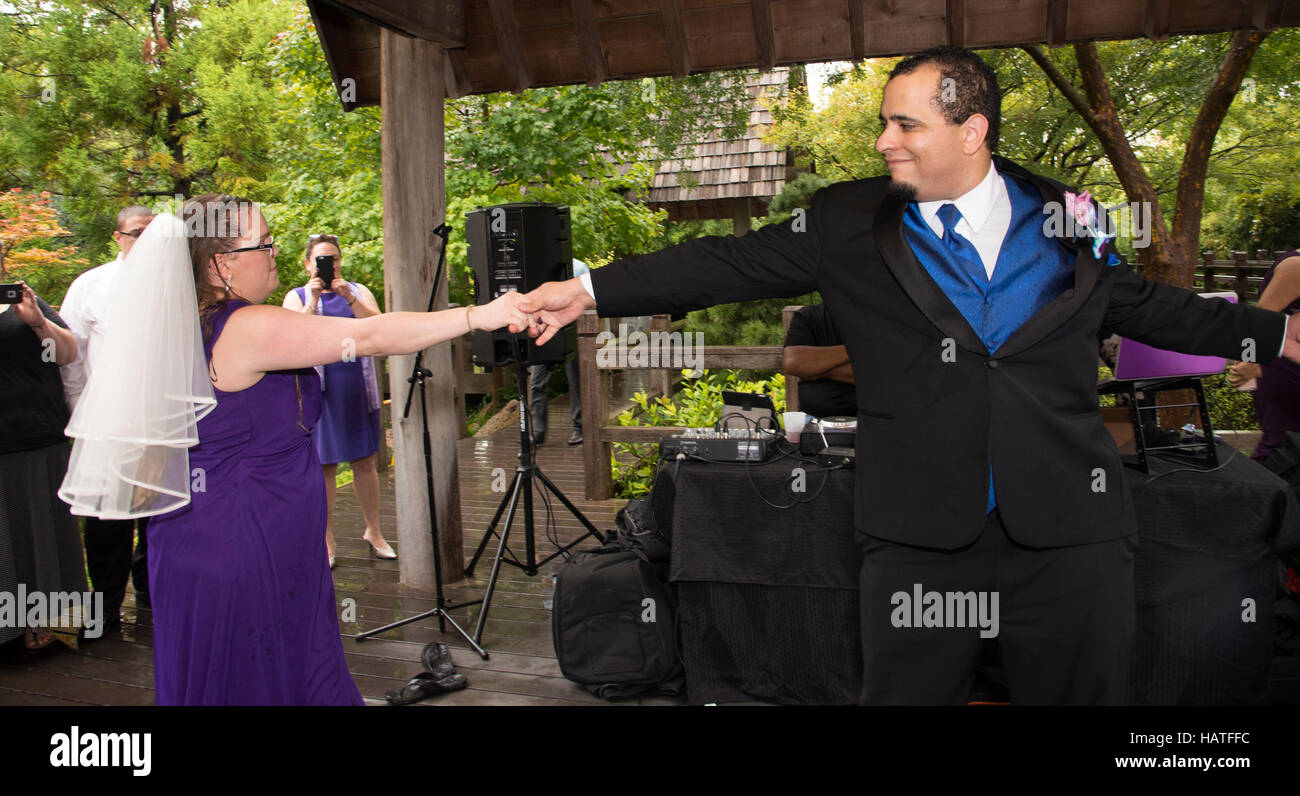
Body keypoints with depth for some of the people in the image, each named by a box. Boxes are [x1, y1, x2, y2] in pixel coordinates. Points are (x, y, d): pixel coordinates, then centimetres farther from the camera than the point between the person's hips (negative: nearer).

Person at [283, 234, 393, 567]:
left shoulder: (359, 291, 12)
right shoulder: (297, 297, 7)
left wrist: (349, 298, -17)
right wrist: (312, 301, -18)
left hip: (358, 389, 2)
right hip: (320, 390, -2)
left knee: (365, 461, 6)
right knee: (324, 465, 0)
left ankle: (373, 531, 18)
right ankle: (326, 541, 9)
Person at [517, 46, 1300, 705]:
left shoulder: (1065, 216, 6)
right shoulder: (850, 222, 1)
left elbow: (1145, 305, 19)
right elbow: (726, 265, -1)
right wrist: (589, 290, -6)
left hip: (1071, 528, 1)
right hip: (922, 529, -1)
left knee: (1083, 690, 11)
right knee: (905, 691, 10)